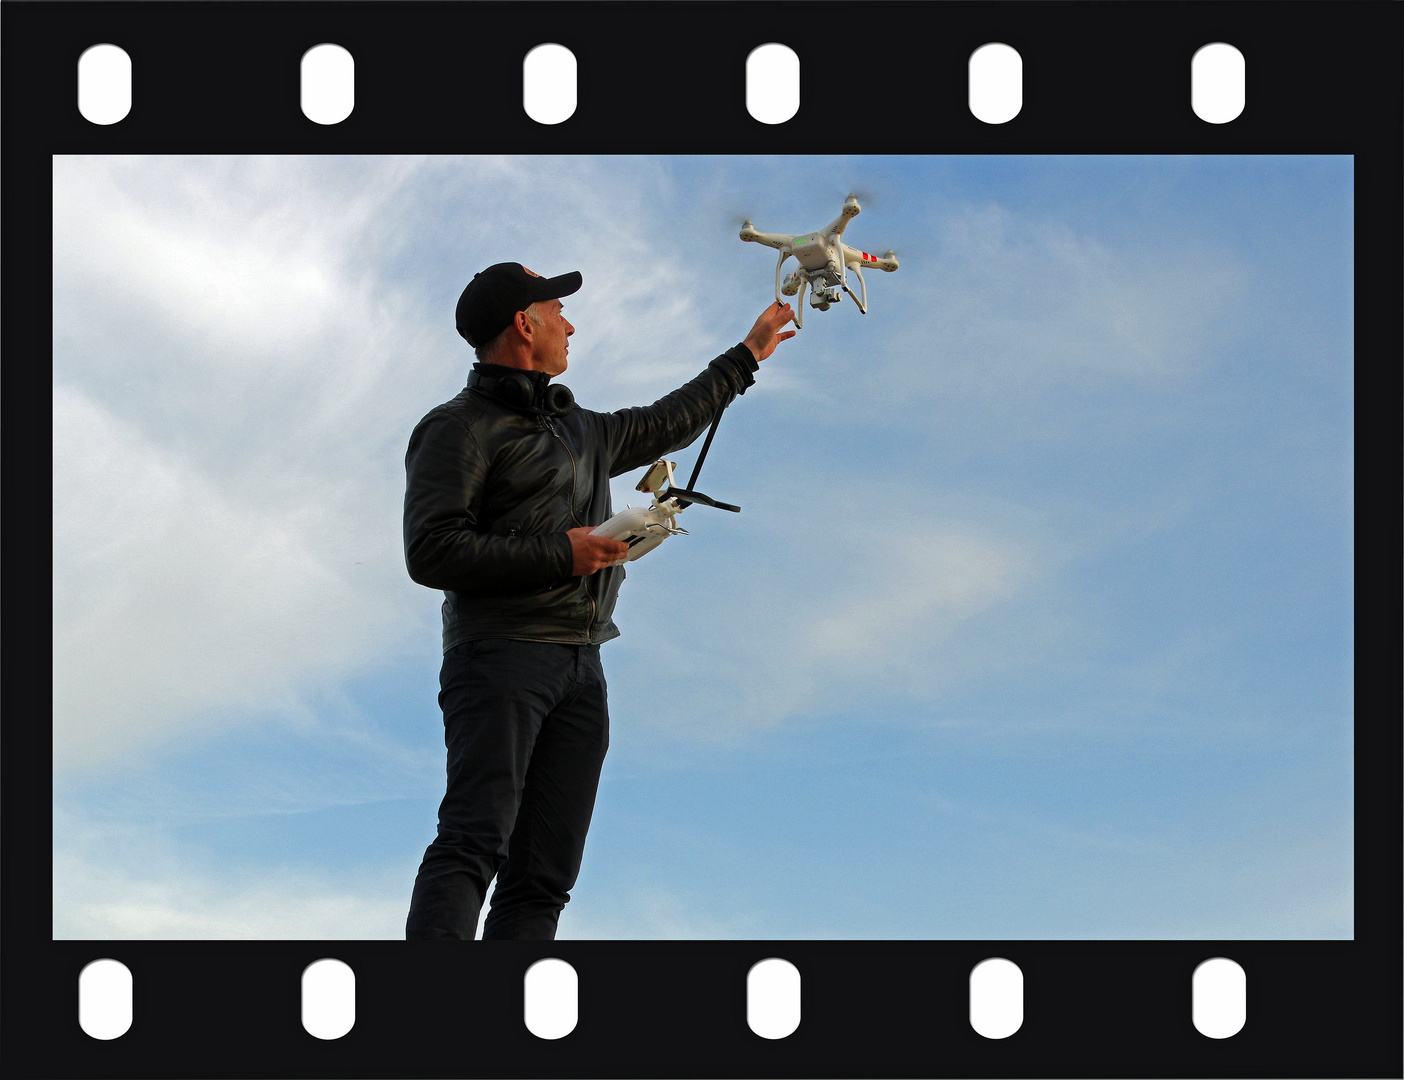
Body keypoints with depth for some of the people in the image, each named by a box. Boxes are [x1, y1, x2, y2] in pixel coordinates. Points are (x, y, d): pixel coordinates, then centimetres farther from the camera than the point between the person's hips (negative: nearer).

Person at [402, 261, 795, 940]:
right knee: (475, 840, -22)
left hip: (580, 673, 8)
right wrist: (559, 555, -10)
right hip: (500, 654, -8)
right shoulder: (461, 428, 2)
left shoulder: (580, 431, 28)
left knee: (544, 875, -6)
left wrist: (747, 356, 52)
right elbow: (430, 551, -9)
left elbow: (665, 424, 45)